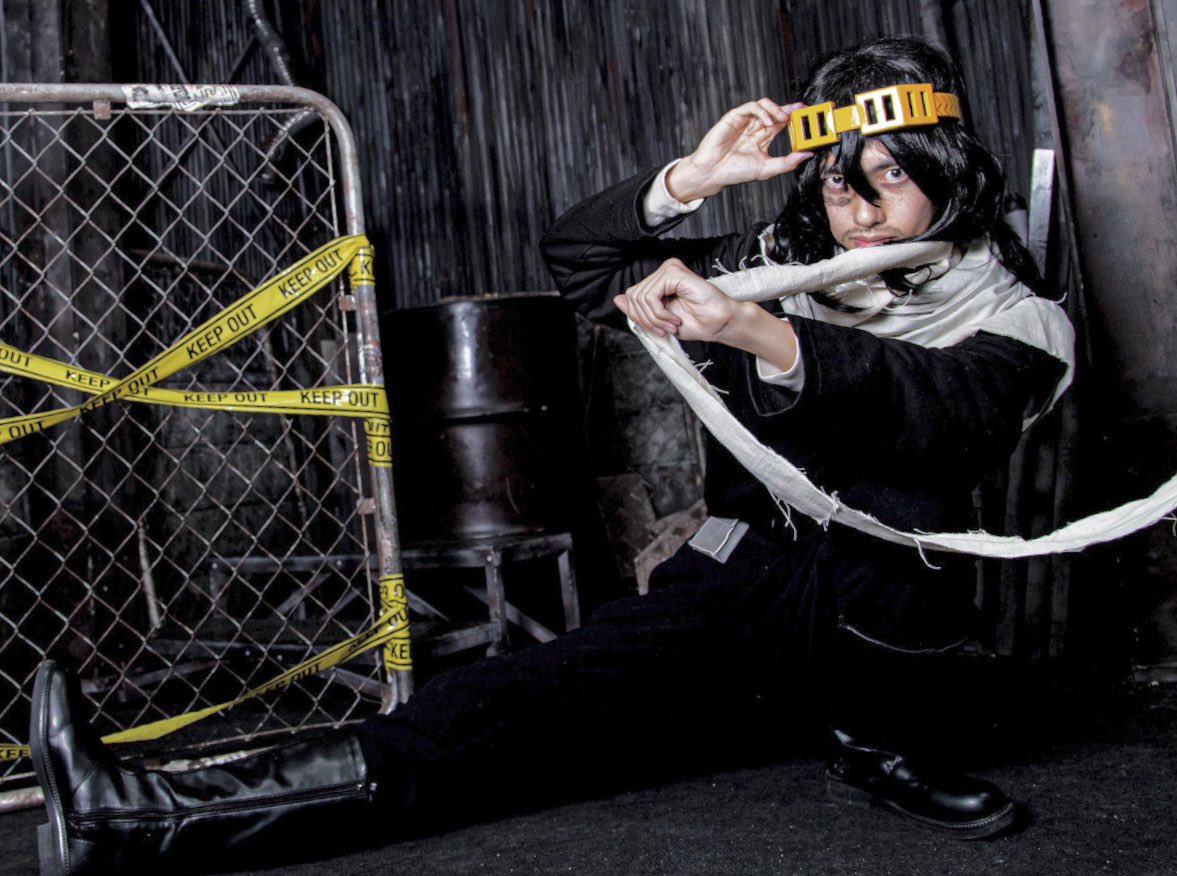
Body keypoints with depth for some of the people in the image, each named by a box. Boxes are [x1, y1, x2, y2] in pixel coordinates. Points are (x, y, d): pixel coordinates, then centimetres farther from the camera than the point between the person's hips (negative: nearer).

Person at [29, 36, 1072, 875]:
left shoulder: (1000, 312, -2)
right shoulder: (780, 260, 8)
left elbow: (955, 416, -27)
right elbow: (578, 259, 6)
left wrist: (762, 335, -41)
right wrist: (691, 181, -11)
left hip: (879, 607, -2)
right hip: (739, 581, 2)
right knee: (546, 696, -22)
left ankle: (878, 741, -14)